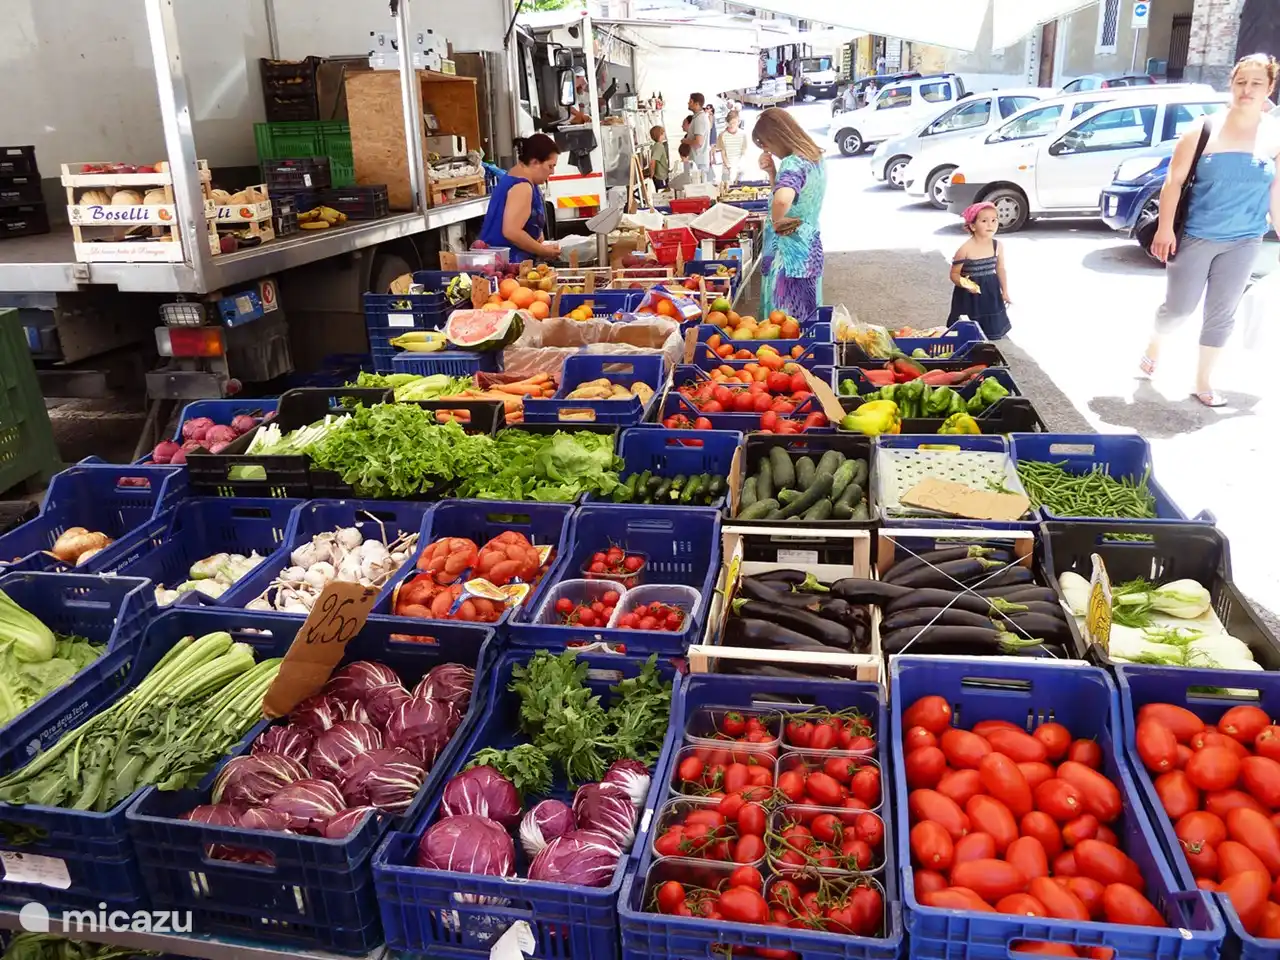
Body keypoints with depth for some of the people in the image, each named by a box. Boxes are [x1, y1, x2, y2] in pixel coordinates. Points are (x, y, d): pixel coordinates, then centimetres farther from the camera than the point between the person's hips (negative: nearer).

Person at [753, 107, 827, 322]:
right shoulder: (814, 157, 9)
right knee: (804, 319, 15)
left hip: (789, 255, -9)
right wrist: (772, 171, 7)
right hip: (809, 250, 9)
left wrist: (776, 221, -22)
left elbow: (782, 199, -42)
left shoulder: (793, 163, -20)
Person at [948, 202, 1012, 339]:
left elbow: (1000, 269, 10)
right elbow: (954, 274, -12)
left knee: (994, 329, 14)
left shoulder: (997, 246, -3)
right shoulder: (965, 249, -18)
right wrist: (964, 284, -31)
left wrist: (1005, 291, 14)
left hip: (990, 292, 5)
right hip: (969, 295, -5)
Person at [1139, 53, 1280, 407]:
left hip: (1243, 242, 2)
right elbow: (1173, 182, -6)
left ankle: (1203, 382, 20)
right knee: (1179, 307, 4)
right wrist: (1165, 228, -14)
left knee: (1221, 314, 8)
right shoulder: (1204, 130, -7)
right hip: (1195, 236, -2)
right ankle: (1153, 347, 36)